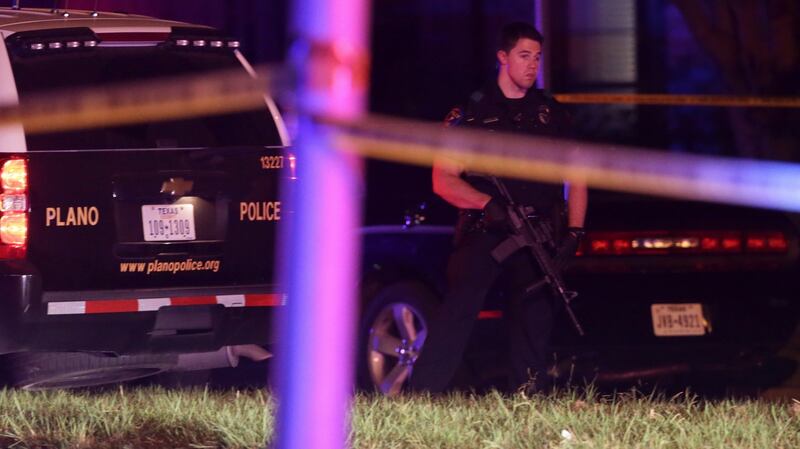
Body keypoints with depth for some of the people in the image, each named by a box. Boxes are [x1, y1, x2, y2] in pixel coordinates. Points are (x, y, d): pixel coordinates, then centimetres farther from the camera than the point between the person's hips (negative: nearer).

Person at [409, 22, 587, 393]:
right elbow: (443, 180, 1)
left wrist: (573, 233, 5)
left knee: (534, 327, 1)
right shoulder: (472, 112, 5)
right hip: (483, 233, -4)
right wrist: (488, 203, -16)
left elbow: (575, 179, 19)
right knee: (457, 311, -18)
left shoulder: (552, 114, 15)